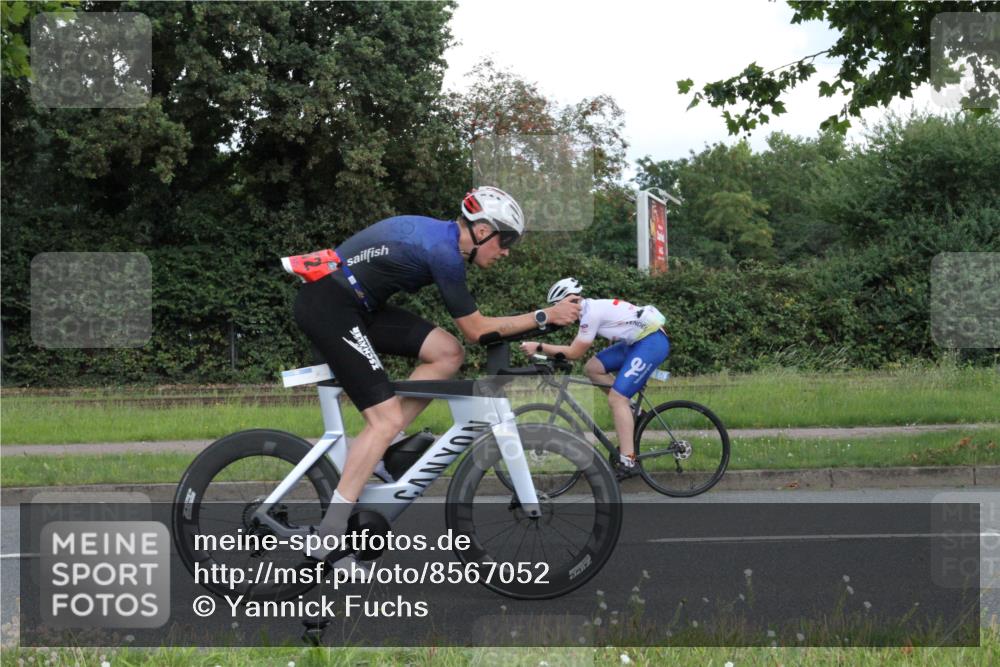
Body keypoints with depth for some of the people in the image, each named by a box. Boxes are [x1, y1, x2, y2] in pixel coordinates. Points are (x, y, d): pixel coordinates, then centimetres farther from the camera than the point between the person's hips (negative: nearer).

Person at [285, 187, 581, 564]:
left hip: (355, 302, 10)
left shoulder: (442, 236, 10)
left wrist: (517, 340, 16)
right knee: (387, 418, -13)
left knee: (448, 354, 2)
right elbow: (476, 330, -11)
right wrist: (545, 317, -7)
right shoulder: (445, 252, -18)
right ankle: (329, 538, -13)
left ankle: (381, 448, 6)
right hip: (327, 306, -10)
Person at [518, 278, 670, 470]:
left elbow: (574, 352, -15)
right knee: (592, 368, 7)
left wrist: (539, 348, -12)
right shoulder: (591, 308, 12)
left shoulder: (592, 312, -17)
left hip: (652, 341, -10)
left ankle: (627, 462, -15)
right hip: (637, 341, 10)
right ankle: (630, 412, 12)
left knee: (616, 398, -13)